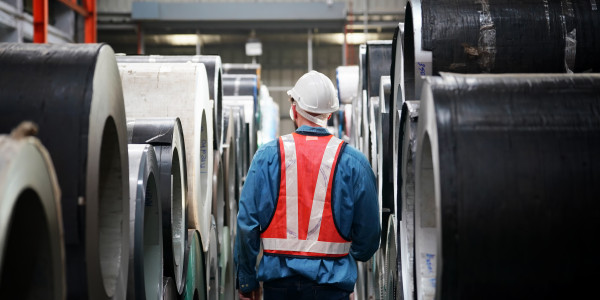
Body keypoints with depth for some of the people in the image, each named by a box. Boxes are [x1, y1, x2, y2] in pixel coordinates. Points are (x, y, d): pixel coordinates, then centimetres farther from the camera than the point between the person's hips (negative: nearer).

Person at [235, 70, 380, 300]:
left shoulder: (267, 156, -3)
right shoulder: (353, 162, -3)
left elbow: (246, 223, -3)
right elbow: (369, 230, 2)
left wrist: (247, 281, 6)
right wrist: (353, 255, 24)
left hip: (278, 275, 1)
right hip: (331, 280, -1)